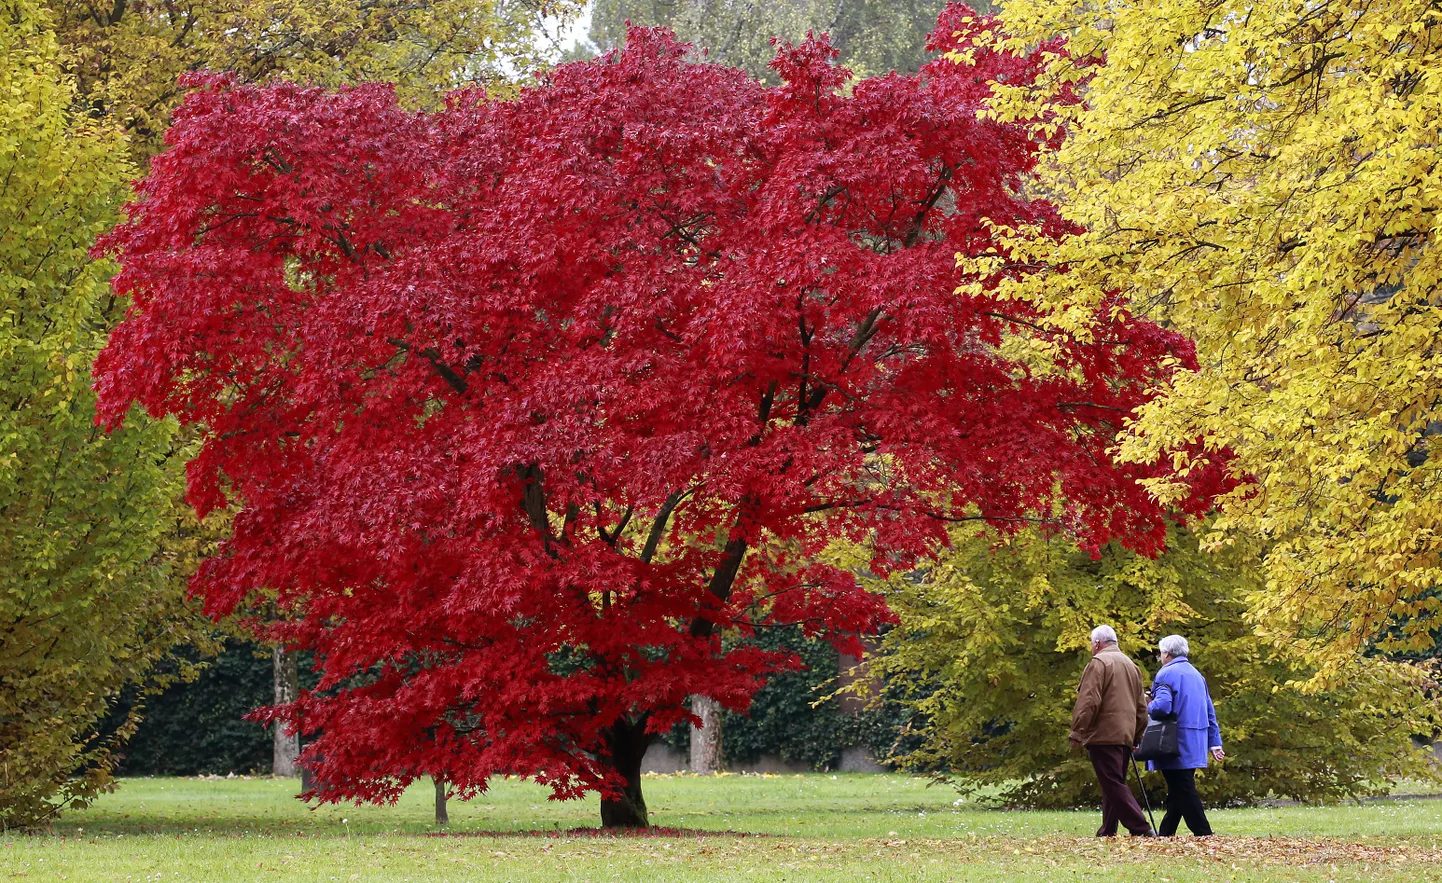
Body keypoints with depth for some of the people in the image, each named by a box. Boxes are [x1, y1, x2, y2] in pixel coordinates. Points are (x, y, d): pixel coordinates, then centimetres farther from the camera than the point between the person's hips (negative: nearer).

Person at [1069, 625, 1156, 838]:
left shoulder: (1098, 663, -5)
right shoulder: (1131, 666, 21)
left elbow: (1088, 702, -14)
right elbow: (1141, 707, 24)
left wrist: (1077, 733, -12)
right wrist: (1136, 736, 26)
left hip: (1104, 735, -8)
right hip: (1126, 736, 8)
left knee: (1113, 785, -10)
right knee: (1116, 784, 13)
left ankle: (1140, 828, -19)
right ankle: (1108, 830, 15)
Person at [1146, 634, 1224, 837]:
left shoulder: (1166, 674, -9)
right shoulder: (1197, 675, 17)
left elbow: (1162, 706, -25)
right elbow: (1210, 712, 18)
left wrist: (1148, 707, -3)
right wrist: (1214, 742, 19)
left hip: (1177, 742, -8)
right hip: (1195, 743, 8)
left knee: (1184, 790, -8)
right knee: (1178, 790, 12)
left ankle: (1204, 833, -13)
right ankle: (1165, 834, 17)